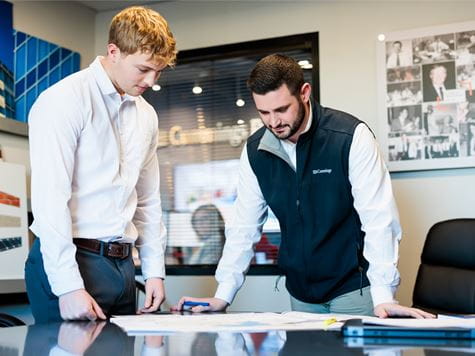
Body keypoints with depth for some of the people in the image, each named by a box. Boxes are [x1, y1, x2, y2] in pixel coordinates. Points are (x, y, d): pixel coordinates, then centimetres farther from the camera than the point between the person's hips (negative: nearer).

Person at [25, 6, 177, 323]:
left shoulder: (147, 116, 13)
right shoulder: (65, 100, -9)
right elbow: (49, 199, -16)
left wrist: (154, 269, 13)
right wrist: (68, 285, -19)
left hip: (122, 264, 7)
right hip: (69, 261, -6)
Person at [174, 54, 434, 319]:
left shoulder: (351, 135, -19)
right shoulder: (255, 150, -3)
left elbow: (378, 218, -21)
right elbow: (244, 226, 2)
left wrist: (383, 296, -27)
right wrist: (223, 296, -2)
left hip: (354, 287, -4)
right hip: (300, 292, 4)